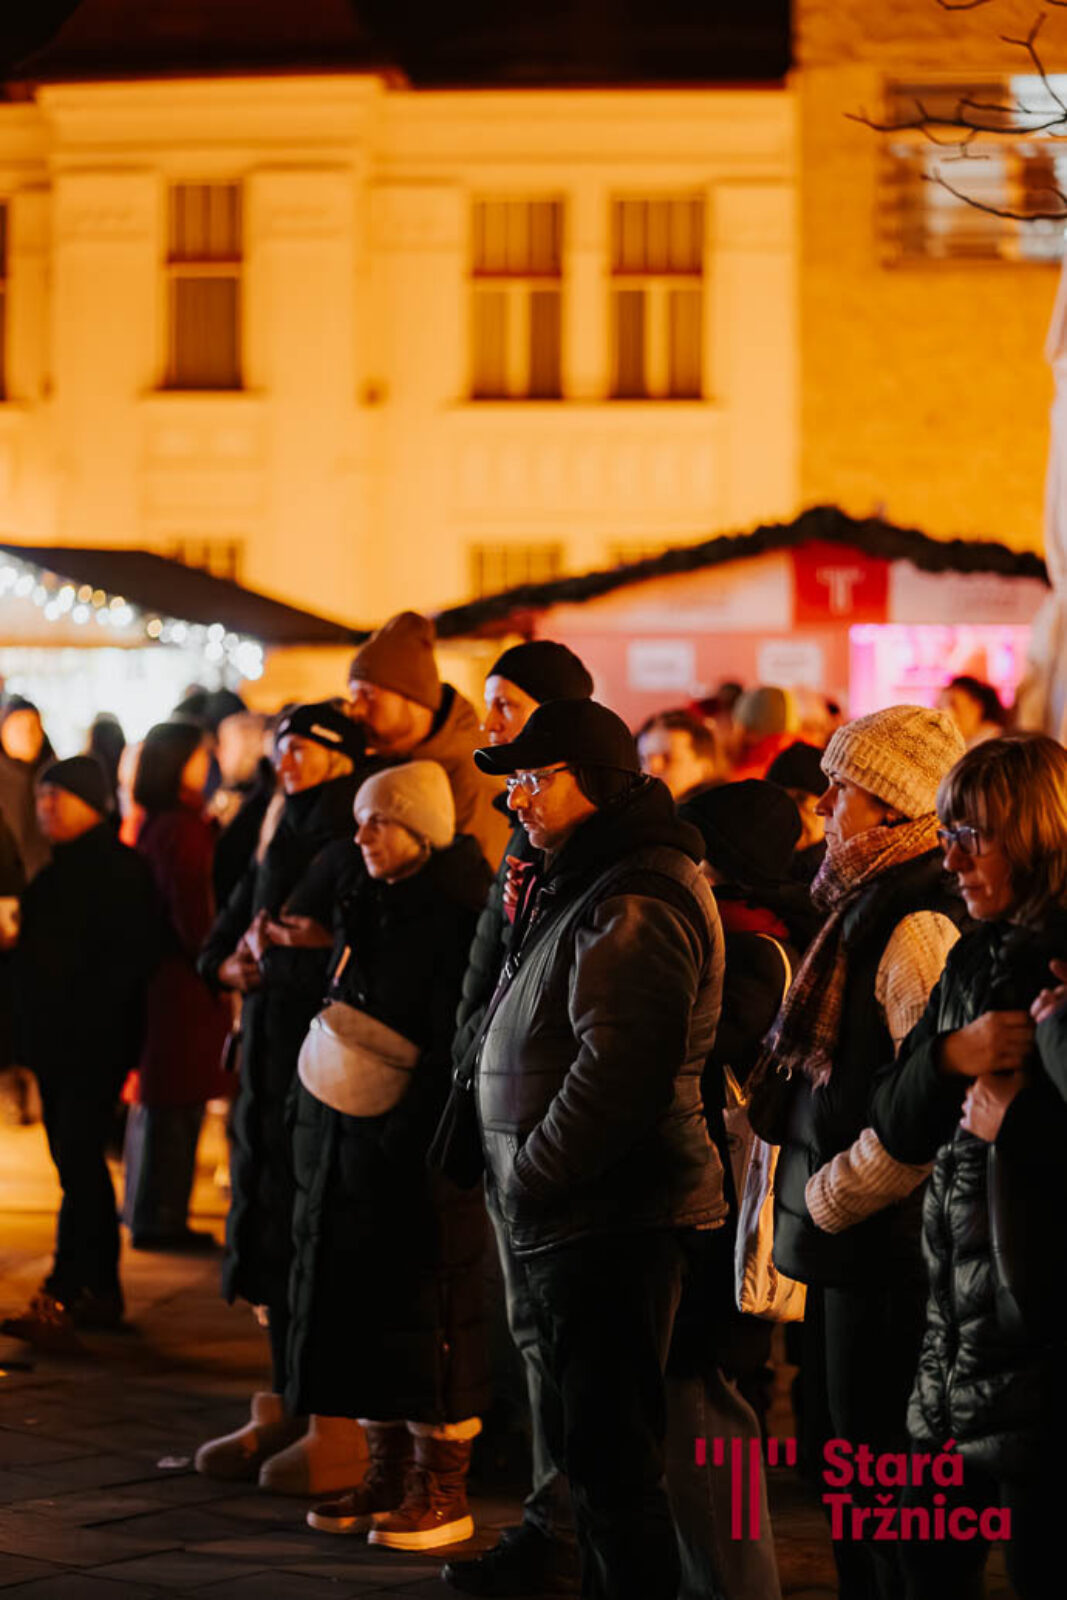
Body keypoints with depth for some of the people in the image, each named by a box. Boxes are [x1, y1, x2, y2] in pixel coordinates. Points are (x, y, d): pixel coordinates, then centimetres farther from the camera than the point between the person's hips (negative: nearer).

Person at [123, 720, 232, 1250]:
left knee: (154, 1099, 18)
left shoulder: (151, 827, 10)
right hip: (182, 986, -10)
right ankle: (160, 1219, 2)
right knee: (176, 1104, -3)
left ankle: (143, 1208, 29)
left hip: (154, 973, 10)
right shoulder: (183, 830, -18)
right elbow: (192, 915, -21)